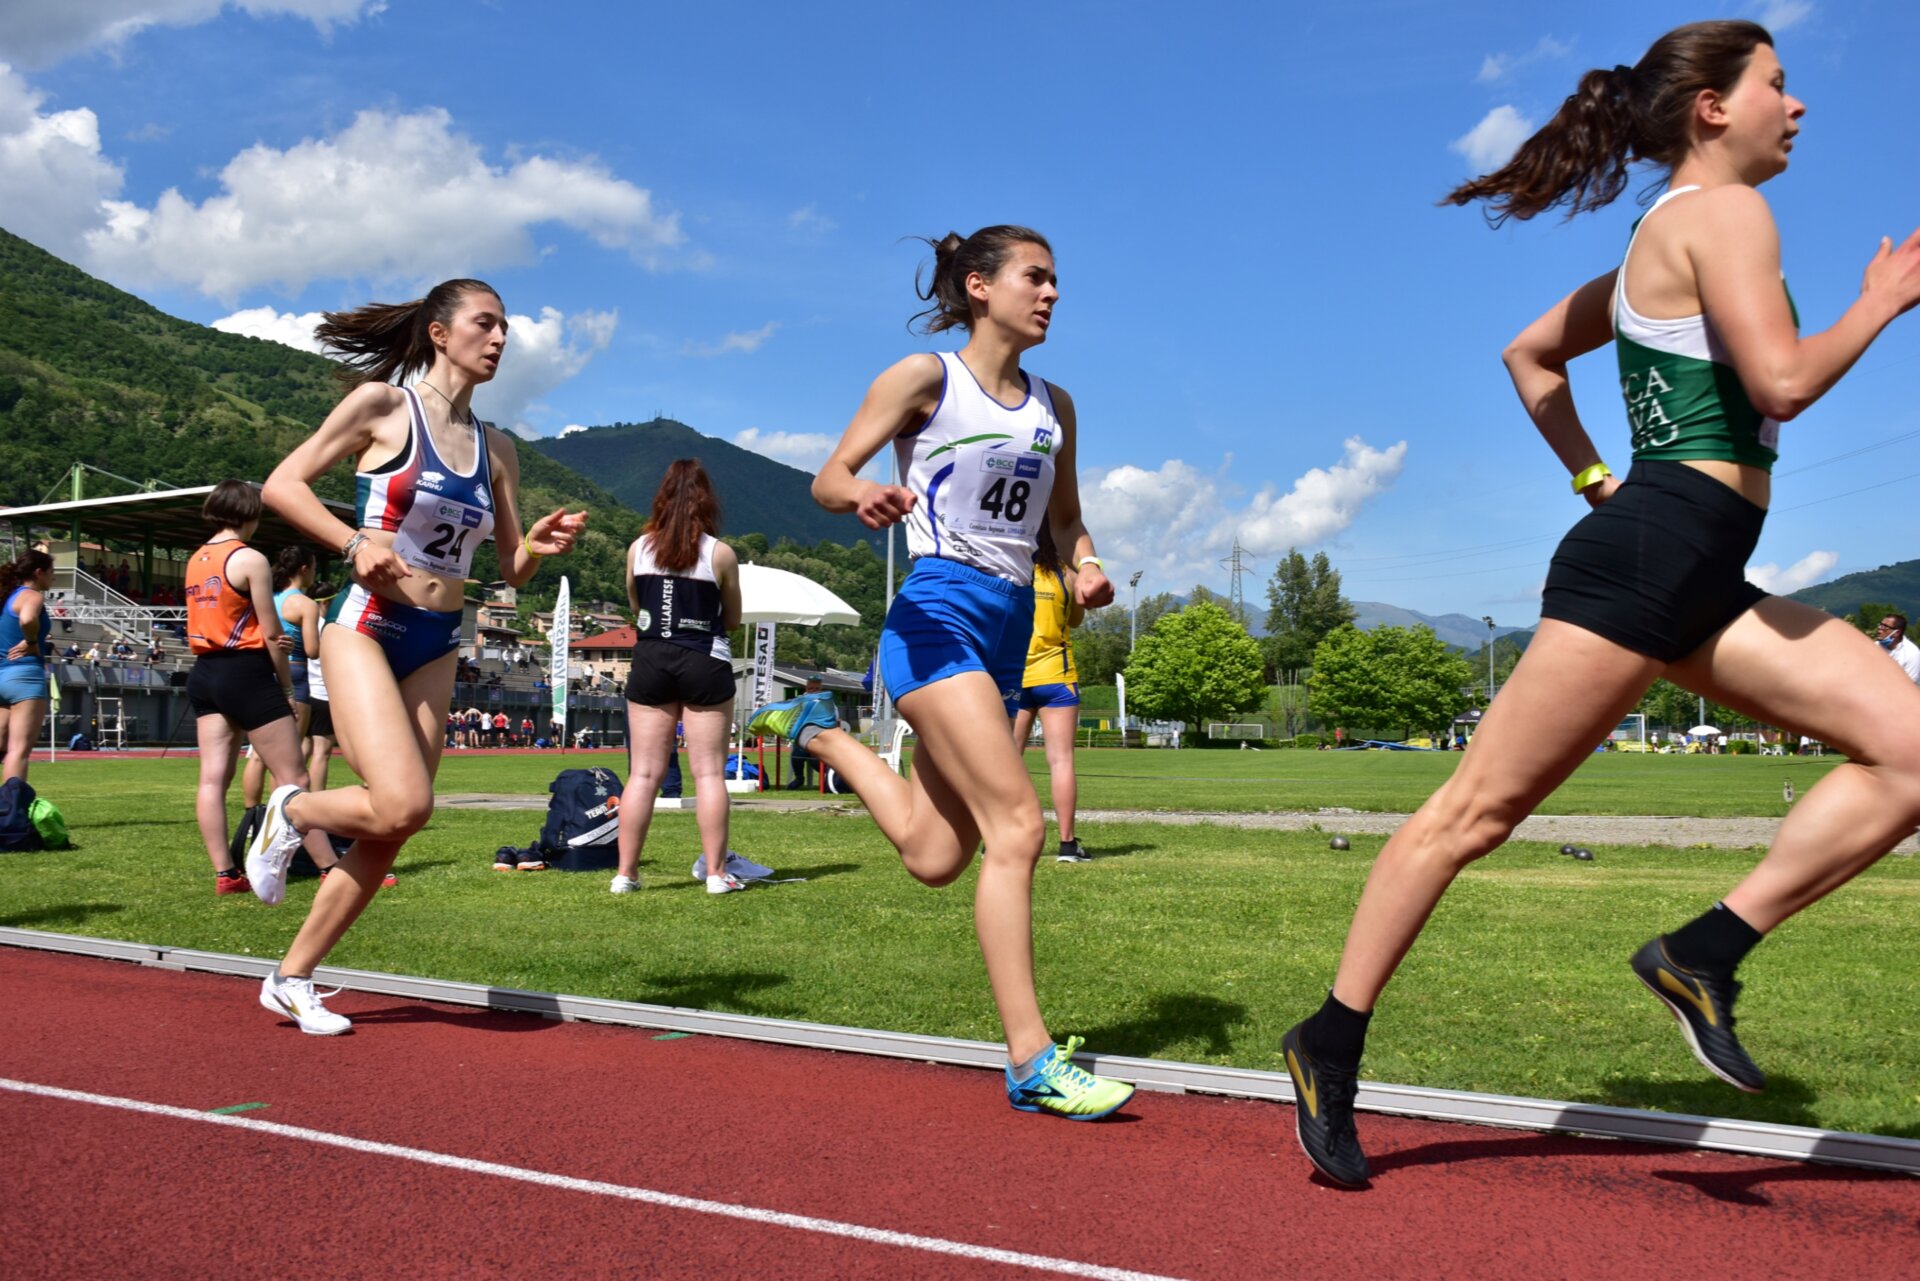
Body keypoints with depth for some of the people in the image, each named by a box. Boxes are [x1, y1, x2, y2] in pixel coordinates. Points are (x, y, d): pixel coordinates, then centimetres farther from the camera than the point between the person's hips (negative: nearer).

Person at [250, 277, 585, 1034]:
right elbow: (283, 484, -3)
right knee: (403, 806, -22)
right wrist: (356, 544, -17)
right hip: (368, 626, -6)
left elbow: (512, 570, 13)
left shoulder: (496, 448, 12)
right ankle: (291, 810, 11)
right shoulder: (381, 404, -3)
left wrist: (541, 545, -9)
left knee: (390, 833, 4)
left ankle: (292, 979, 21)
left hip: (437, 647, 6)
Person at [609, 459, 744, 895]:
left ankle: (626, 873, 7)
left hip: (650, 661, 3)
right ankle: (716, 873, 2)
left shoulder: (638, 548, 3)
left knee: (644, 773, 6)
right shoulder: (720, 553, -5)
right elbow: (732, 619, 6)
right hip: (705, 662, -2)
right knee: (708, 773, 2)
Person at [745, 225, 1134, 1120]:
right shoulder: (926, 377, -1)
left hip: (1010, 626, 7)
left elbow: (1064, 518, 25)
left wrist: (1085, 566, 3)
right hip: (939, 613, -7)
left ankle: (819, 731, 32)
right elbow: (827, 480, -3)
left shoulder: (1054, 406, 17)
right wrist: (866, 498, -26)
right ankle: (1031, 1060, -11)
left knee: (934, 857, 8)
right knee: (1016, 824, -18)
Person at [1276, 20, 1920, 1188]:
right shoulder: (1722, 215, -5)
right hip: (1649, 560, -10)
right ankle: (1334, 1042, 4)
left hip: (1702, 582, 10)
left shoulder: (1666, 242, 22)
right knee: (1479, 808, -6)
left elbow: (1530, 352, 29)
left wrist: (1595, 480, 23)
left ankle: (1707, 950, 0)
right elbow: (1781, 382, -18)